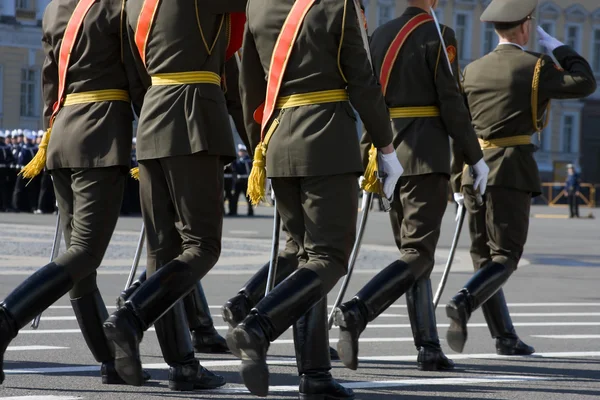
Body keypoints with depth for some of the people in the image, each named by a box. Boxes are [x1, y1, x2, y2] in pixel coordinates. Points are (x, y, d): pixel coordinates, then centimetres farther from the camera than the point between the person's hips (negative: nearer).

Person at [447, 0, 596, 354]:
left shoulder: (473, 70, 10)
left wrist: (458, 180, 17)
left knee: (484, 256, 11)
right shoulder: (535, 67, -6)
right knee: (505, 256, -3)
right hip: (512, 172, -5)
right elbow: (585, 83, -1)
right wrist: (558, 48, 11)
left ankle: (505, 338, 12)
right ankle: (464, 303, -28)